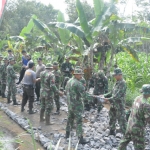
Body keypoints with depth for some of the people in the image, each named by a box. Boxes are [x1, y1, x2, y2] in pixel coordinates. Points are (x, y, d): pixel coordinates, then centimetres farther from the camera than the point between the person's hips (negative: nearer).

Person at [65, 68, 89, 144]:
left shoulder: (69, 81, 7)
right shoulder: (78, 83, -21)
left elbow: (66, 91, 16)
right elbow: (83, 94, -19)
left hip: (70, 104, 9)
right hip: (77, 105, -9)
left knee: (70, 118, 21)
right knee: (79, 121, -4)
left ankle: (67, 134, 33)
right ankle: (80, 138, -2)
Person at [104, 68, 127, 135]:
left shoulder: (122, 83, -19)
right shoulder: (117, 82, 10)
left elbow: (118, 96, -25)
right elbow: (112, 92, 17)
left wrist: (109, 99, -25)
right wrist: (104, 95, 6)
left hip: (119, 106, -9)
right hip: (113, 105, 9)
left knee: (121, 120, -3)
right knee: (112, 118, 19)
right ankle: (112, 132, 34)